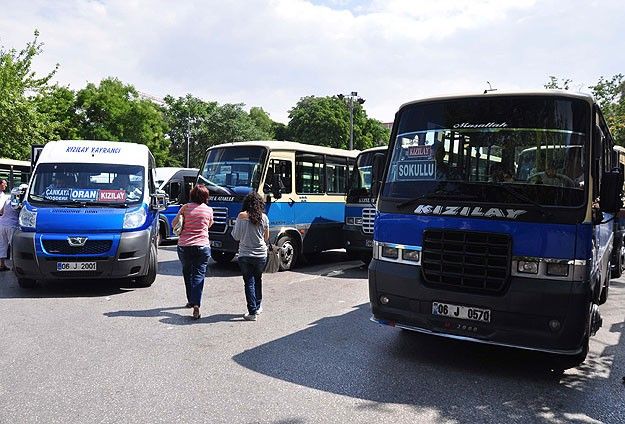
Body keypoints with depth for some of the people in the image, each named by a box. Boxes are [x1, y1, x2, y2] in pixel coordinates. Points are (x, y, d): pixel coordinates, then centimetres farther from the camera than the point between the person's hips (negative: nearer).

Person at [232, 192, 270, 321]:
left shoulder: (241, 216, -8)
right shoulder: (264, 217, -4)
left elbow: (236, 236, -2)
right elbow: (266, 237, 5)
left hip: (245, 255, -2)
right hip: (261, 255, 2)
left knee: (249, 282, 3)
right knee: (258, 280, 21)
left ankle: (252, 312, 0)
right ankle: (258, 306, 31)